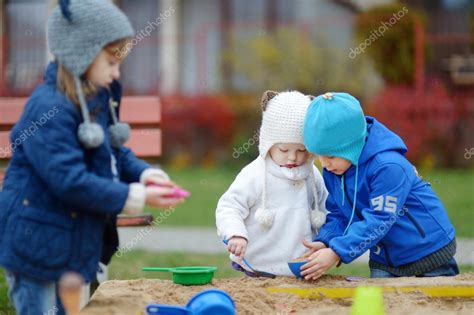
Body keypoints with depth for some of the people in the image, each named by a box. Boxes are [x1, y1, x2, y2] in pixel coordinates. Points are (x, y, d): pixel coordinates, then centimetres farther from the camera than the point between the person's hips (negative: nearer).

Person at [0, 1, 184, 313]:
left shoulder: (98, 102, 8)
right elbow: (70, 181, -28)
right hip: (37, 248, -10)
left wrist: (145, 174, -8)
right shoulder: (49, 110, -23)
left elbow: (118, 153, 14)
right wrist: (136, 197, -23)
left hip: (75, 248, 10)